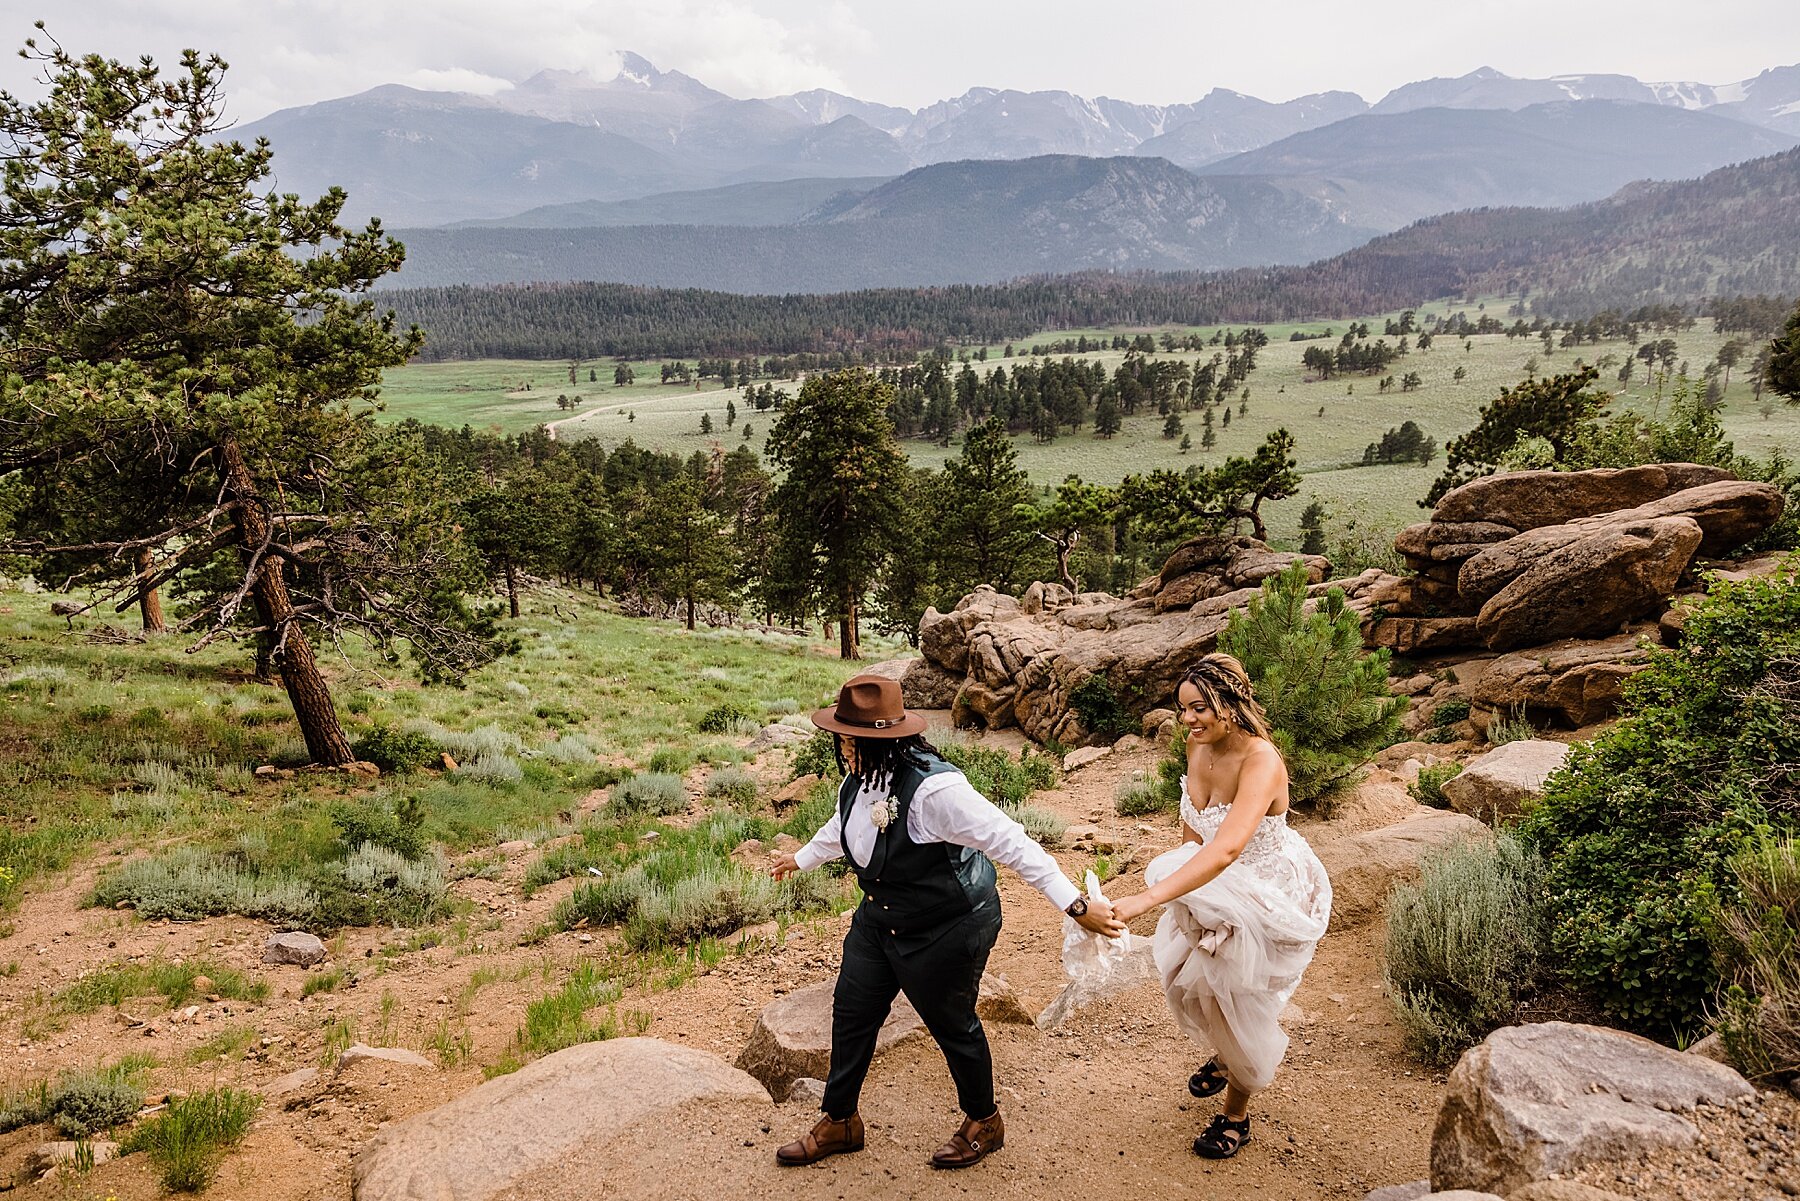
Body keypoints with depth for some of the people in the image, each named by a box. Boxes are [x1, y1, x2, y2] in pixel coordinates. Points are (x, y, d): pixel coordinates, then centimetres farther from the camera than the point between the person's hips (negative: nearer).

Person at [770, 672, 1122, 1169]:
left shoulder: (932, 788, -34)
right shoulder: (861, 778, -8)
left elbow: (1010, 842, -33)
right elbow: (841, 827, 17)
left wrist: (1075, 905, -35)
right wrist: (801, 859, 35)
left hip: (947, 931, -8)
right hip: (879, 919, 8)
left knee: (952, 1025, 12)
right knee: (851, 1012, 15)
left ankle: (984, 1123, 40)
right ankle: (839, 1123, 38)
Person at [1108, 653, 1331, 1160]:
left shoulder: (1261, 761, -36)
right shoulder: (1198, 744, -12)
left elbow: (1226, 849, -49)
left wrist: (1147, 899, -56)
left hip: (1268, 894, -7)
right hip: (1214, 885, 7)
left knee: (1240, 1000, 9)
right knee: (1185, 975, 16)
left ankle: (1236, 1114, 36)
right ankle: (1225, 1056, 50)